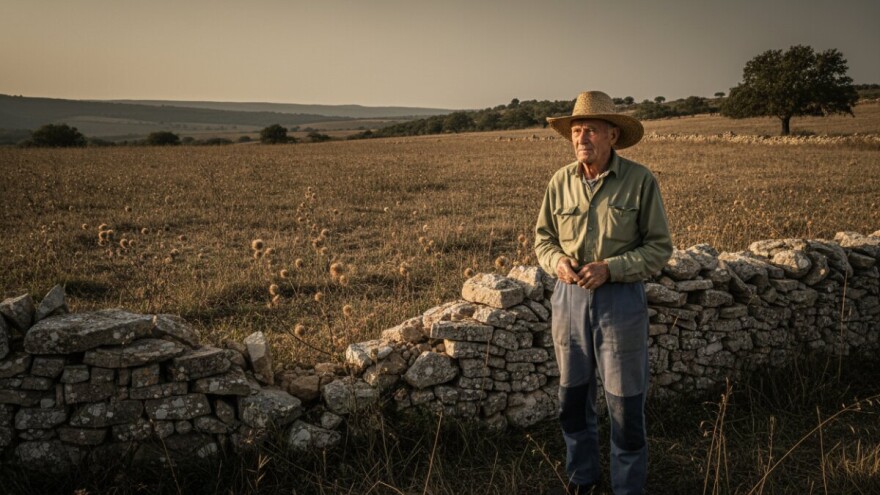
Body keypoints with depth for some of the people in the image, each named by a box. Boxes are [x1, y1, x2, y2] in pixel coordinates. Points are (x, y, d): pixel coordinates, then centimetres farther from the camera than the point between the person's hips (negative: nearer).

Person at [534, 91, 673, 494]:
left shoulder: (640, 181, -10)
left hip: (621, 299, -3)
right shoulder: (561, 181, 0)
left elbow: (659, 248, -7)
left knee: (625, 404, 6)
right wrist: (558, 262, -11)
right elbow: (543, 237, 10)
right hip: (570, 296, 4)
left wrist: (609, 268, -20)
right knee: (572, 398, 16)